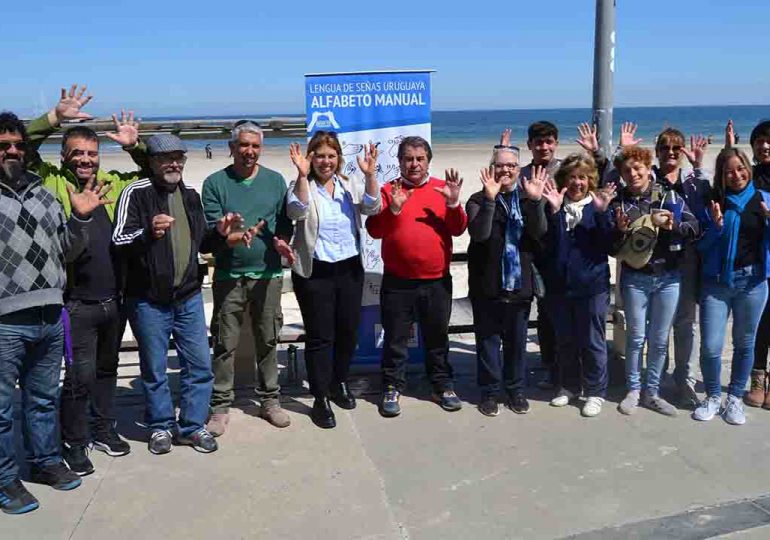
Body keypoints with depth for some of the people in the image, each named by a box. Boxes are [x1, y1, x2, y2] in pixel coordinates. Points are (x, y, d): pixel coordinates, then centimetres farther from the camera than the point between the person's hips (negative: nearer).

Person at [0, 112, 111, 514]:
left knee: (44, 398, 18)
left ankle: (45, 461, 34)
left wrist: (80, 219, 1)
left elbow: (66, 251, 18)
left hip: (49, 317, 5)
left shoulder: (43, 194, 13)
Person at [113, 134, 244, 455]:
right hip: (148, 299, -5)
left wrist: (219, 233, 0)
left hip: (189, 298, 5)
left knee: (200, 365, 7)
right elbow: (118, 241, -14)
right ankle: (161, 426, 26)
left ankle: (192, 425, 23)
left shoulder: (191, 196, 12)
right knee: (154, 369, 8)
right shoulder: (136, 193, -6)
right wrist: (149, 233, -33)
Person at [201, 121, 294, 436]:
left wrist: (282, 241, -12)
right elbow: (211, 229, -5)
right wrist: (227, 236, -27)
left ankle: (270, 400, 24)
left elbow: (285, 222, 9)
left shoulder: (275, 181, 8)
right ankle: (221, 406, 15)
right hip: (229, 276, -2)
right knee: (225, 343, 3)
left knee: (268, 340, 10)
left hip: (268, 274, 2)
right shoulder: (215, 183, 1)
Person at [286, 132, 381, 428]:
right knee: (320, 336, 1)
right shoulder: (303, 186, -4)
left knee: (348, 331, 14)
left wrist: (370, 174, -22)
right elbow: (297, 211, -23)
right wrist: (302, 175, -33)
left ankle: (339, 383, 35)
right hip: (315, 272, -4)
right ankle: (320, 399, 12)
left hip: (349, 269, 4)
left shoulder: (349, 186, 7)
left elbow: (372, 207, -8)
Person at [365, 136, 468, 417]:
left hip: (437, 281, 1)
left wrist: (453, 203, -19)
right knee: (395, 339, 8)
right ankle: (392, 388, 21)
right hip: (398, 283, -1)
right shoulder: (388, 190, 1)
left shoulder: (442, 188, 4)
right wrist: (393, 208, -24)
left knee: (437, 337, 14)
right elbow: (373, 229, -8)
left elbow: (458, 229, -2)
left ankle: (443, 386, 28)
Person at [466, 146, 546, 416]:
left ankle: (515, 389, 27)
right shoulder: (479, 200, -3)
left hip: (520, 283, 2)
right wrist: (490, 198, -29)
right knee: (488, 340, 7)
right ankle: (489, 391, 21)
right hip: (487, 284, -2)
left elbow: (539, 232, -11)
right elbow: (479, 233, -21)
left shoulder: (527, 197, 5)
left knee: (517, 340, 13)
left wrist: (535, 201, -24)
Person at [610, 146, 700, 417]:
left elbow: (694, 228, -6)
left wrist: (672, 225, -24)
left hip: (668, 277, 1)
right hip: (635, 279, -1)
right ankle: (633, 391, 21)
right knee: (636, 337, 6)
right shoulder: (618, 203, -1)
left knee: (659, 339, 9)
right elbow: (612, 248, 0)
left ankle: (652, 392, 23)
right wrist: (620, 231, -19)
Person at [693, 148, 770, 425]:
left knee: (744, 343, 10)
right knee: (710, 346, -3)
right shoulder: (713, 201, 0)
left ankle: (735, 398, 25)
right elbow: (701, 245, 1)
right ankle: (713, 396, 18)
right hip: (716, 281, -1)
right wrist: (716, 226, -17)